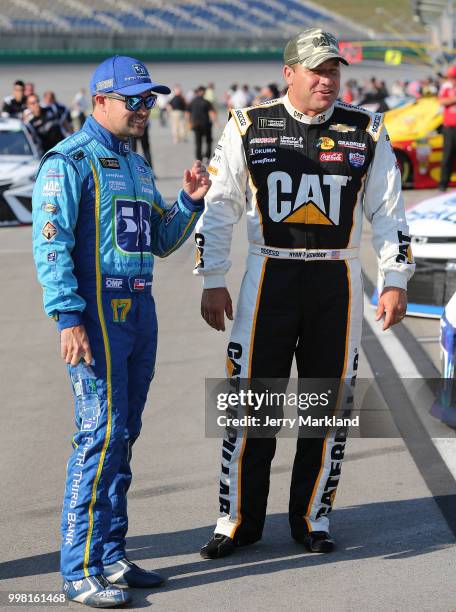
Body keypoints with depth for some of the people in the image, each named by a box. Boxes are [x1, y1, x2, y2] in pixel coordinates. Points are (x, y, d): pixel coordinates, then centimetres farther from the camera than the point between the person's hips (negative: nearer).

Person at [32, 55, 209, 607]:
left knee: (122, 435, 10)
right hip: (97, 308, -8)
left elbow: (161, 242, 23)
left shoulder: (135, 163, 19)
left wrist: (189, 201, 6)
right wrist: (68, 318, -20)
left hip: (138, 308, 8)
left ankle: (110, 557, 17)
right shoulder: (69, 161, -7)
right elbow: (51, 245, -13)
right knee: (101, 434, -11)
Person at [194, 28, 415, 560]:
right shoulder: (248, 127, 0)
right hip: (269, 276, -1)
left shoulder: (366, 131, 4)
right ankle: (239, 520, 12)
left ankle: (312, 518, 19)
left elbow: (388, 211, 8)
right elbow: (218, 207, 3)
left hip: (337, 282, 1)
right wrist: (212, 282, -1)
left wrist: (396, 281, 1)